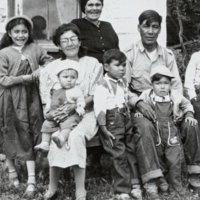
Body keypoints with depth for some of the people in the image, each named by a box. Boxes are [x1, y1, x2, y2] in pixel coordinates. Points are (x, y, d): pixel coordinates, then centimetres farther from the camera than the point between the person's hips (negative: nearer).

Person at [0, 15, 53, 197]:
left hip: (30, 98, 2)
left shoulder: (34, 48, 3)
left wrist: (43, 69, -6)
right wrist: (26, 77, -15)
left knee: (30, 136, 1)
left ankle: (31, 179, 4)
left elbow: (50, 60, 16)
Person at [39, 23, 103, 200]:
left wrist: (74, 107, -17)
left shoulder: (92, 64, 5)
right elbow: (46, 100, 8)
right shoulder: (51, 68, 10)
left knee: (75, 135, -33)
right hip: (58, 115, 2)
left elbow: (95, 96, -2)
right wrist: (52, 112, -13)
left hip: (85, 112, -2)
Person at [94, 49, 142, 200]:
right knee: (119, 155, -5)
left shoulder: (124, 82, 11)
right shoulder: (103, 86, -14)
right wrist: (104, 129, -20)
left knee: (130, 151, 11)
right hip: (113, 121, -7)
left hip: (126, 119, 8)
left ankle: (135, 185, 20)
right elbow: (99, 108, -18)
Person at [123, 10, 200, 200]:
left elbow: (177, 85, 9)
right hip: (138, 104, -4)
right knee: (144, 127, -36)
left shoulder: (167, 55, 11)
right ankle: (151, 182, -37)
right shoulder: (129, 54, -1)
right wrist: (139, 102, -24)